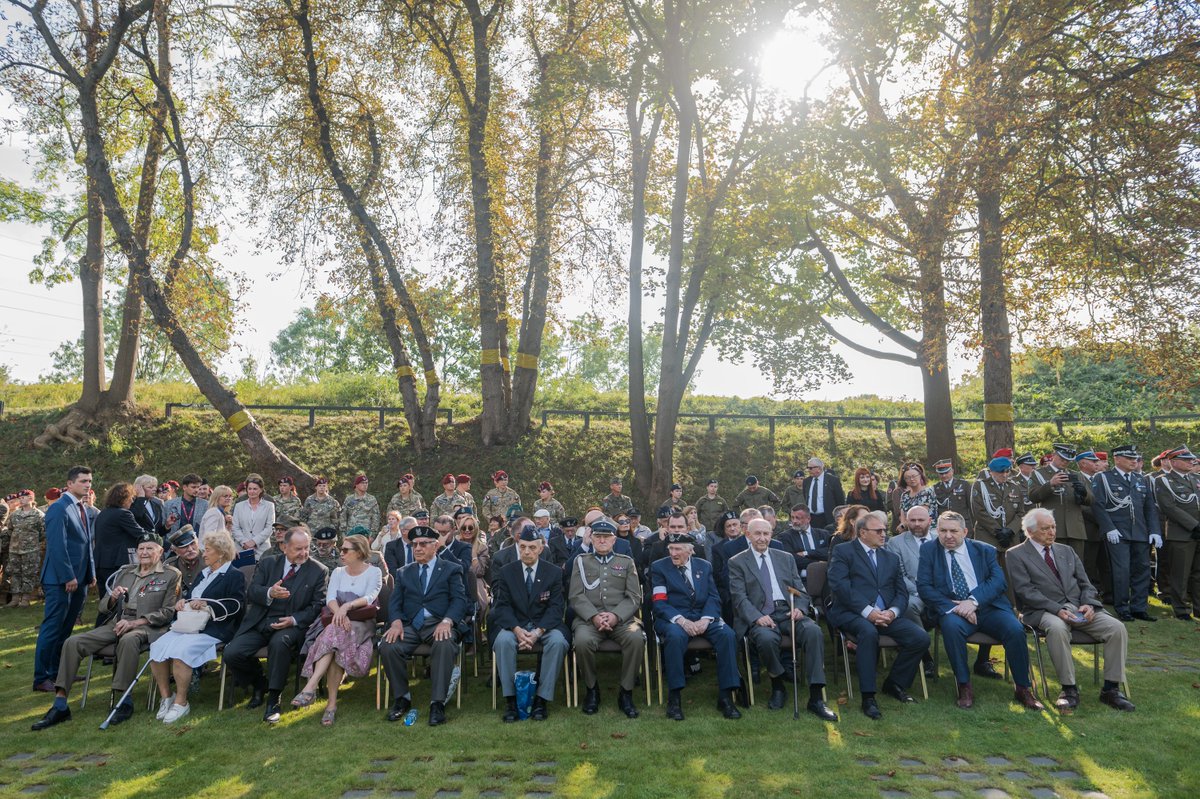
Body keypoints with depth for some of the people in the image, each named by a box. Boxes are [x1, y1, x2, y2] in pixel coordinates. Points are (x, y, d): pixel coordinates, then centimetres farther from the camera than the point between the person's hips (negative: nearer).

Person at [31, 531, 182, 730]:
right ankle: (60, 707, -10)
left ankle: (124, 702, -28)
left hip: (147, 626, -6)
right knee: (72, 643, -15)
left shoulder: (171, 575, 5)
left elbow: (167, 612, -4)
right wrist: (113, 598, -3)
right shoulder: (124, 572, 20)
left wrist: (134, 622, -14)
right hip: (116, 623, 6)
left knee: (128, 640, -39)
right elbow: (103, 607, 21)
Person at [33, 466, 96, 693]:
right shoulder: (59, 508, -13)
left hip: (79, 579, 8)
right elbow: (57, 546, -18)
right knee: (52, 629, -2)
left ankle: (57, 671, 23)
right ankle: (40, 678, 7)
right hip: (61, 580, -8)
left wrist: (91, 572, 14)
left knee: (65, 629, 14)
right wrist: (68, 577, -19)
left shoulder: (82, 509, 13)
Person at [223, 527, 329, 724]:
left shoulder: (319, 571, 3)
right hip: (260, 623, 4)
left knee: (279, 643, -36)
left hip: (292, 625, -4)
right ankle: (259, 684, 14)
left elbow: (317, 606, -1)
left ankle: (273, 700, -20)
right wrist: (270, 593, -21)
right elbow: (251, 591, 1)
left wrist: (294, 620, -17)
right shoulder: (268, 564, 12)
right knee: (231, 653, -17)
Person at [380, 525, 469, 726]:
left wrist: (447, 621, -21)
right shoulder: (404, 572, 22)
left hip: (439, 624, -3)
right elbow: (395, 602, 12)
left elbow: (459, 600, -1)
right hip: (410, 625, 3)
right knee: (387, 647, -25)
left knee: (444, 645, -36)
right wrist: (396, 622, -11)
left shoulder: (451, 569, 11)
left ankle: (437, 703, -25)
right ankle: (402, 698, -5)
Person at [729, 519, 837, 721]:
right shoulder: (737, 562, 8)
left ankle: (816, 698, -23)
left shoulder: (785, 558, 20)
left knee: (813, 630, -28)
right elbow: (739, 597, -2)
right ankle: (778, 688, -6)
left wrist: (800, 608, -7)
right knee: (767, 638, -36)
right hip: (761, 616, -3)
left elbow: (800, 590, 16)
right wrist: (757, 617, -20)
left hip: (788, 612, 3)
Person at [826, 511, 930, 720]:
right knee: (868, 632, -37)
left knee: (921, 638, -18)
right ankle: (868, 697, -25)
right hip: (853, 613, -5)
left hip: (887, 615, 5)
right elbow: (840, 585, -9)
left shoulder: (891, 558, 23)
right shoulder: (843, 552, 5)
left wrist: (893, 611, -8)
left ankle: (894, 684, 5)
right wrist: (867, 611, -18)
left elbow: (902, 592, 15)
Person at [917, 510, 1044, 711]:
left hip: (988, 606, 2)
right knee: (951, 626, -34)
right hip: (952, 608, -1)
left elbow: (998, 580, -3)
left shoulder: (985, 550, 10)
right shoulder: (928, 550, 6)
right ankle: (964, 686, -17)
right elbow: (924, 586, -3)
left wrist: (974, 601, -20)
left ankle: (1023, 688, -4)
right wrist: (952, 607, -17)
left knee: (1015, 629, -25)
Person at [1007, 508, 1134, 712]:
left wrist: (1088, 604, -6)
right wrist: (1058, 609, -20)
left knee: (1117, 628, -19)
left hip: (1080, 608, 6)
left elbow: (1085, 584, 17)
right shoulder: (1017, 555, 3)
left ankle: (1111, 689, -9)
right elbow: (1026, 591, -8)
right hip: (1045, 611, -5)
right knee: (1057, 628, -38)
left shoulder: (1067, 551, 21)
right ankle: (1069, 689, -24)